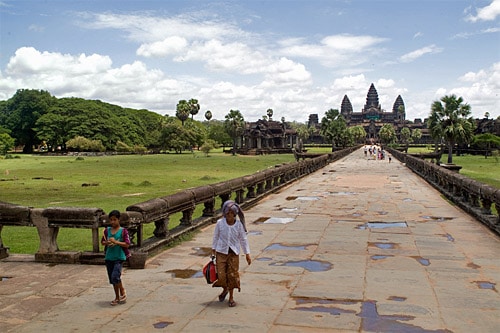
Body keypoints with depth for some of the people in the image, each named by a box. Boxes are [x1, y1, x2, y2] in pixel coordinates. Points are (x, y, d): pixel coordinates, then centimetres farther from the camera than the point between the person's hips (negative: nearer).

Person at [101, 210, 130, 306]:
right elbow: (102, 242, 14)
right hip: (109, 257, 5)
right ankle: (117, 297, 25)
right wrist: (107, 243, -8)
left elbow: (127, 244, -12)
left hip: (119, 257, -5)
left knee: (115, 277, -18)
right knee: (112, 279, 11)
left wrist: (115, 242, -20)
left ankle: (122, 291, 8)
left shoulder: (123, 231, -6)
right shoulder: (107, 230, 7)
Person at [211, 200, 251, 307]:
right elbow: (216, 237, 6)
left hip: (234, 253, 0)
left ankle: (231, 297, 21)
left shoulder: (239, 225, -7)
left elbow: (243, 239, 1)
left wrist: (247, 254, 3)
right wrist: (213, 250, 9)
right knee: (221, 275, -2)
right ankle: (225, 289, 32)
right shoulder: (220, 223, -8)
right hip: (221, 252, 0)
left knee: (232, 274, 4)